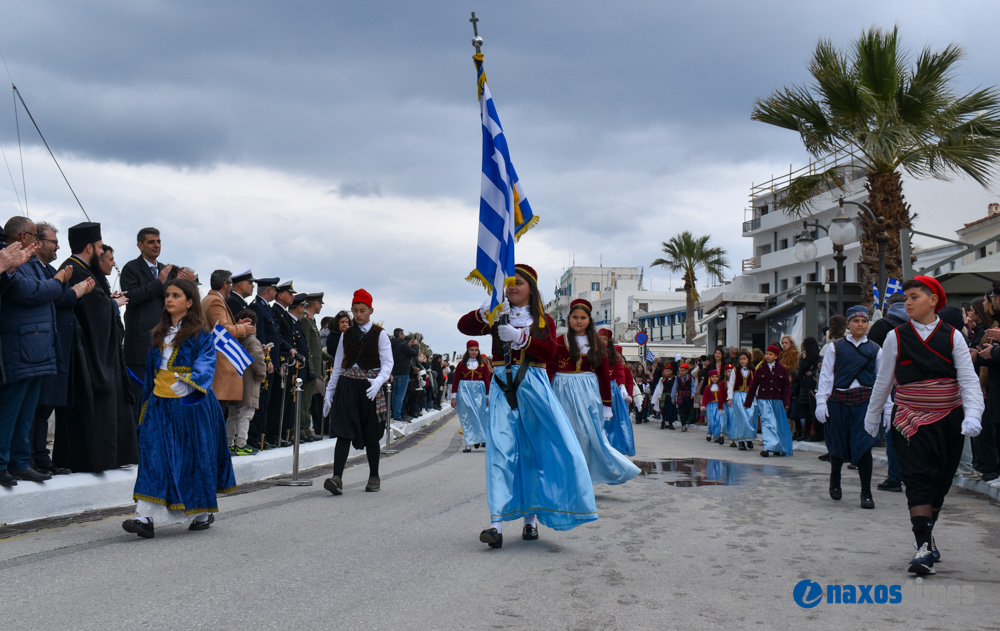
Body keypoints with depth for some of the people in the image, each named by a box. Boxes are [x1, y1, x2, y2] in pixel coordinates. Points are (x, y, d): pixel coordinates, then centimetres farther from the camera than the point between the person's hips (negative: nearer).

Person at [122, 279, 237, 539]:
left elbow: (205, 364, -13)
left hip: (189, 404, -5)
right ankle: (146, 517, -12)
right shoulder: (158, 333, 17)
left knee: (195, 456, 3)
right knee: (154, 454, -7)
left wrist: (187, 383, -31)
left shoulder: (200, 334, -2)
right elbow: (151, 369, 22)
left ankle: (204, 511, 20)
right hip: (160, 403, 5)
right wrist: (147, 400, 19)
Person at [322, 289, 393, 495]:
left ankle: (374, 477, 22)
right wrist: (329, 393, 11)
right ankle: (337, 478, -19)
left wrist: (379, 381, -25)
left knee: (371, 435, 7)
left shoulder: (379, 334, 2)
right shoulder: (346, 335, 11)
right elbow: (337, 366, 14)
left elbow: (387, 363, -6)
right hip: (347, 385, 2)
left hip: (370, 387, -2)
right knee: (344, 432, -10)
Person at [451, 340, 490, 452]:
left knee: (479, 415, -3)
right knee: (466, 417, -2)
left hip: (479, 391, 0)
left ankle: (480, 438, 14)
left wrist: (489, 396, 3)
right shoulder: (461, 364, 4)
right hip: (465, 391, 0)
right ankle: (469, 444, -1)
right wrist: (454, 397, 1)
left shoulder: (483, 363, 6)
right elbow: (455, 380, 5)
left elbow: (487, 380, 7)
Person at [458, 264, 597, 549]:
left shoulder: (544, 321, 13)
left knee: (535, 451, 0)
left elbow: (550, 351, -5)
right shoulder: (497, 318, 14)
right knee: (500, 450, -12)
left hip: (534, 386, 1)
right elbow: (463, 326, -1)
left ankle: (531, 517, 12)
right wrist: (485, 311, -20)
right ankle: (497, 523, -19)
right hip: (503, 386, -1)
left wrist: (519, 337, -18)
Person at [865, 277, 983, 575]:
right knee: (918, 480, -14)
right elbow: (883, 381, 11)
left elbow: (969, 380, -5)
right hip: (909, 420, -1)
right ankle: (924, 546, -17)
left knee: (939, 483, 10)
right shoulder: (896, 337, 1)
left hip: (948, 420, 2)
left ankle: (925, 536, 28)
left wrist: (972, 415, -20)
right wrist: (872, 416, 17)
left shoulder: (953, 336, 1)